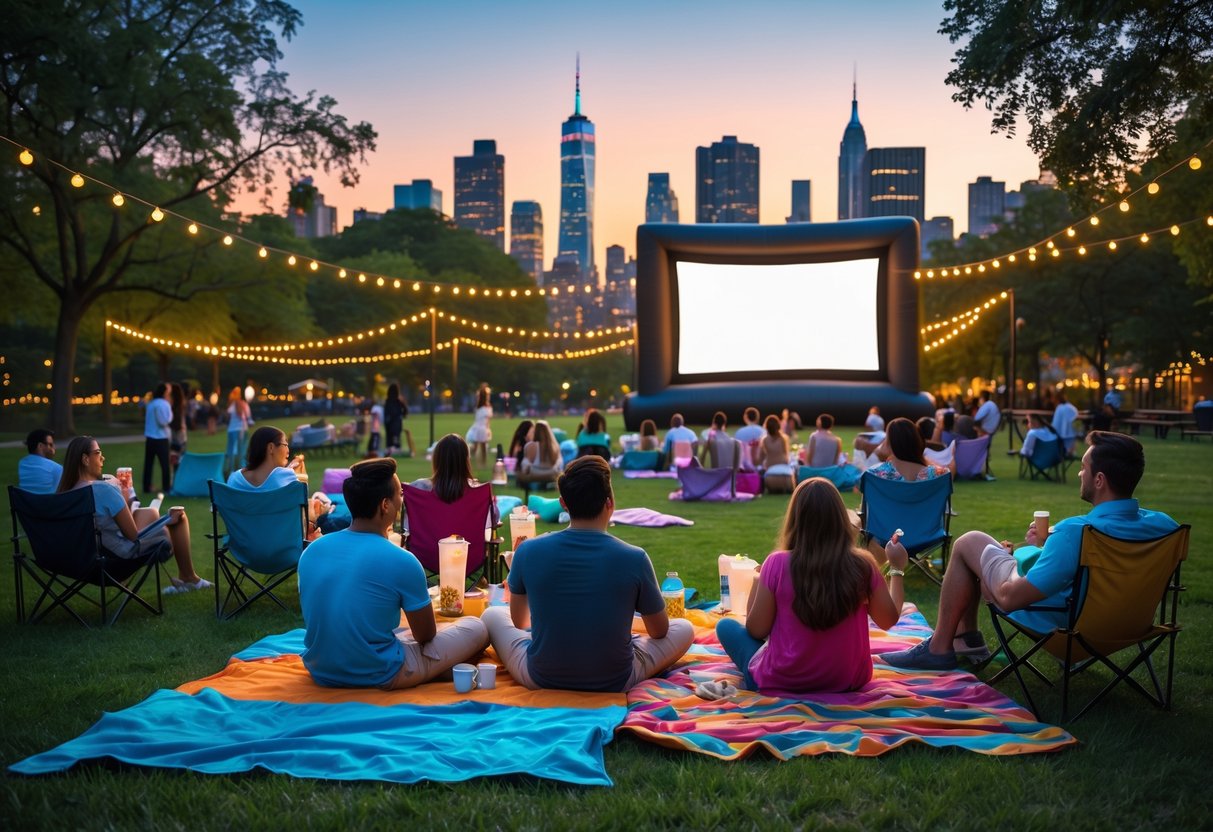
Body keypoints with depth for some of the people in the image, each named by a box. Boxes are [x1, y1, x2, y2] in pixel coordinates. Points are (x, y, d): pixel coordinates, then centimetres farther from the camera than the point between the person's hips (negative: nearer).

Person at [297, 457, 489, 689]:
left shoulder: (311, 551, -3)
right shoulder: (401, 561, -19)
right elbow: (426, 635, -5)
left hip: (321, 672, 7)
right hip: (378, 677, -6)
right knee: (475, 628, 9)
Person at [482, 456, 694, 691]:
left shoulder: (528, 551, -12)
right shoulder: (635, 559, -17)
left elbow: (518, 622, 6)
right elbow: (660, 631, 1)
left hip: (541, 678, 2)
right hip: (614, 681, -2)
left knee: (492, 615, 26)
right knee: (684, 628, 20)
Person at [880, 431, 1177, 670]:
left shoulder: (1075, 531, -37)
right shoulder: (1163, 525, -15)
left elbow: (1009, 598, -31)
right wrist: (1050, 544, 10)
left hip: (1054, 620, -8)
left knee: (969, 542, 7)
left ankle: (940, 648, 16)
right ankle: (966, 639, 34)